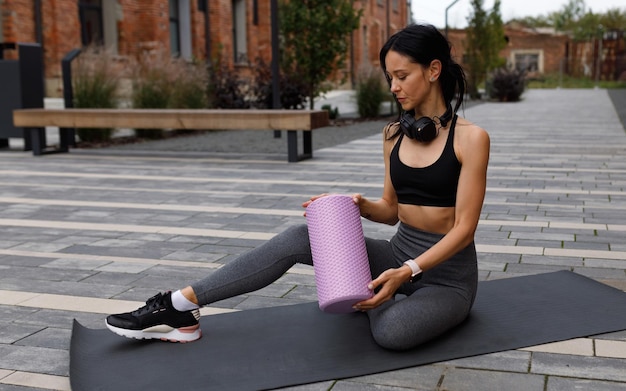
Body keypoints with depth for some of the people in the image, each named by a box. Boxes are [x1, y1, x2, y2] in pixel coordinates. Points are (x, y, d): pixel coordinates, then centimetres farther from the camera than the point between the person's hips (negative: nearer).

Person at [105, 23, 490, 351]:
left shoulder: (471, 137, -14)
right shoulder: (394, 132, 4)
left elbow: (464, 228, -17)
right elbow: (391, 209, 11)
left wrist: (407, 273, -29)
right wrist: (358, 205, -11)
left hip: (446, 272, -5)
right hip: (398, 253, 5)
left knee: (392, 331, -37)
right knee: (299, 238, -17)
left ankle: (373, 296, -1)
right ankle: (180, 308, -15)